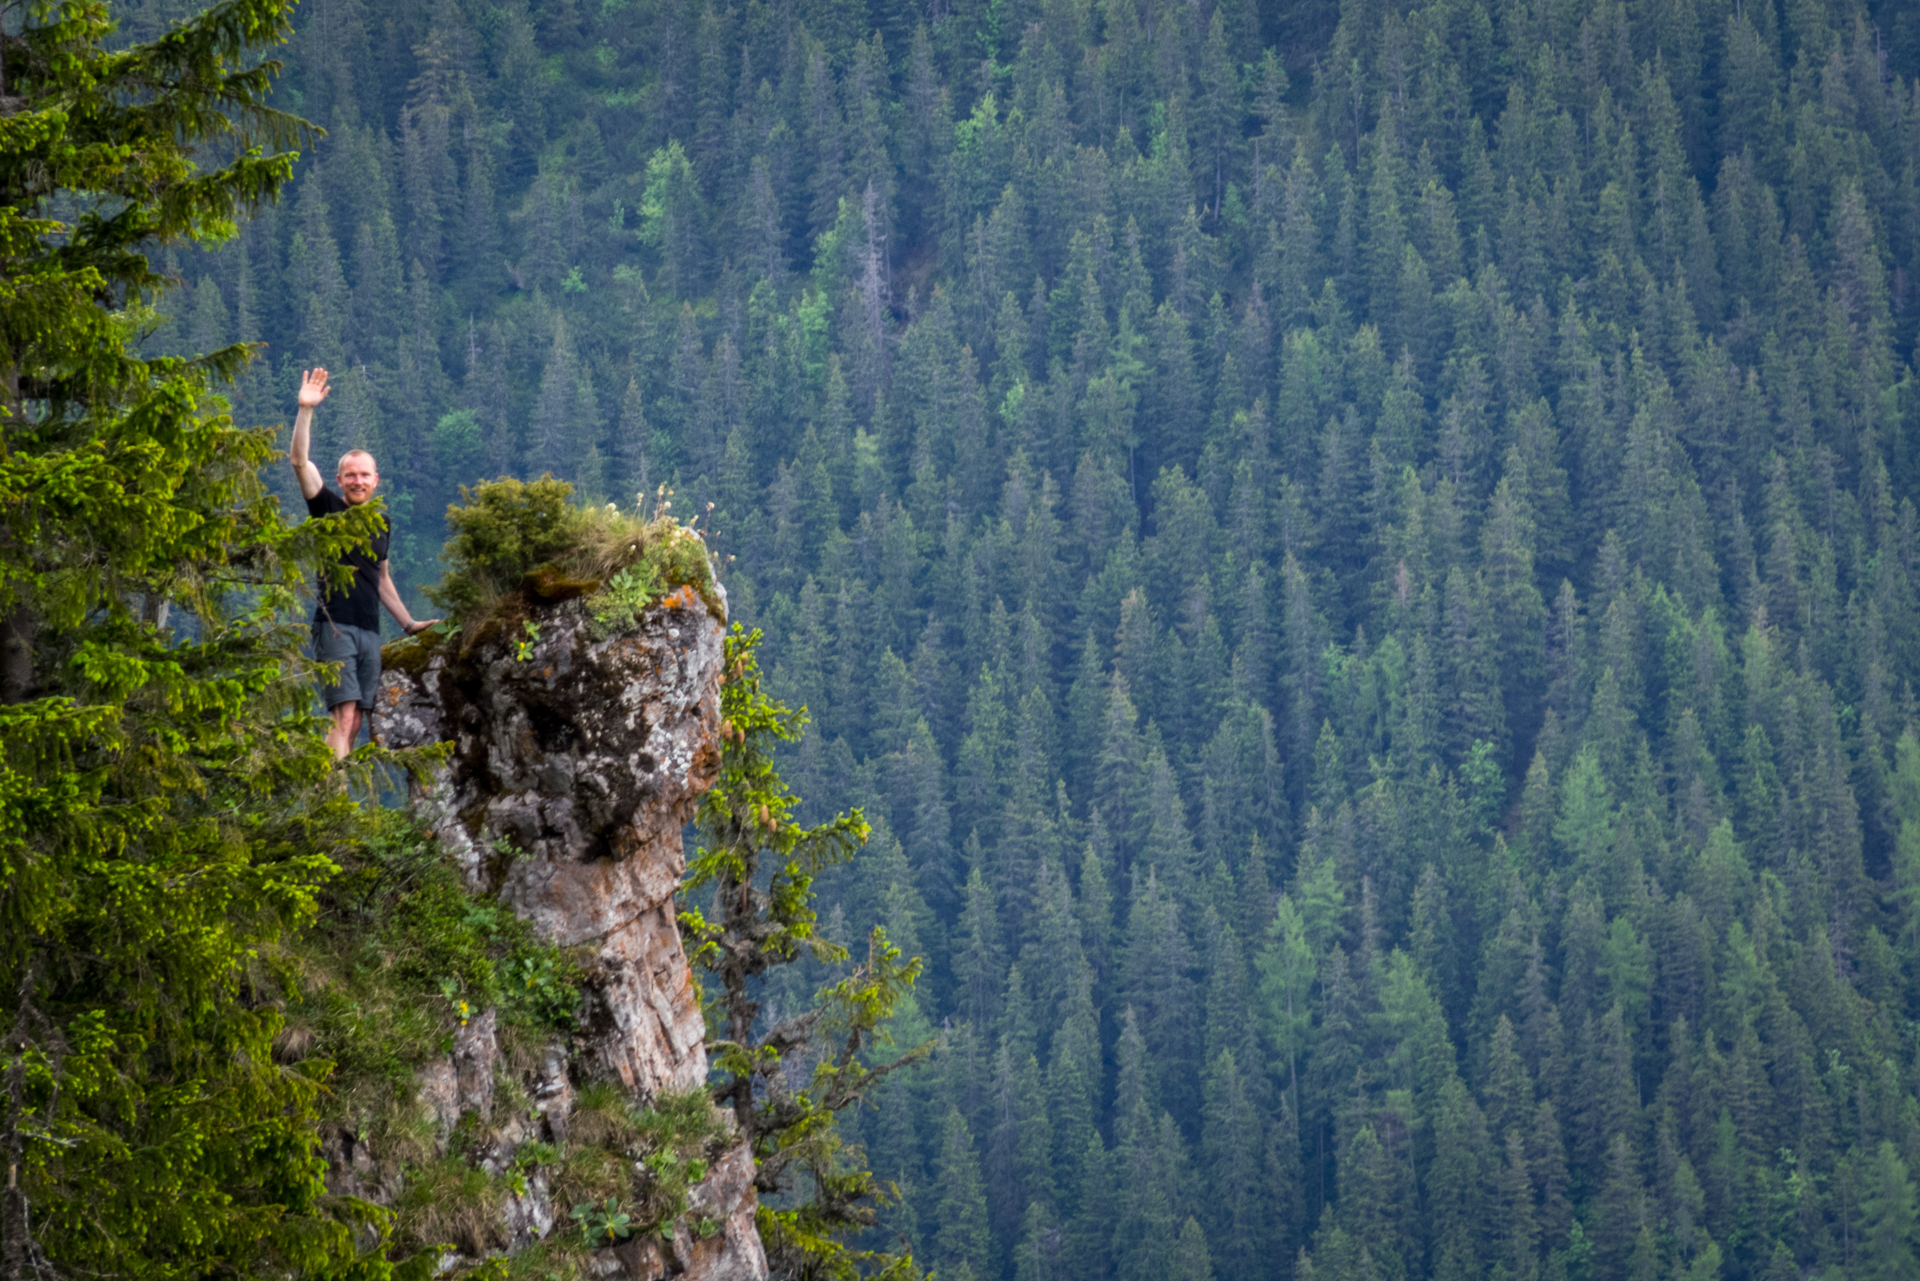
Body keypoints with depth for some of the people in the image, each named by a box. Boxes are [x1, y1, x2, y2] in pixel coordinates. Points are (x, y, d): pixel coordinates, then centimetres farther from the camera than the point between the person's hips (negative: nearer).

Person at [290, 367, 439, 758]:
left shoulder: (381, 523, 18)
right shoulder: (328, 509, 2)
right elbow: (300, 461, -10)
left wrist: (408, 623, 30)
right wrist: (306, 411, -18)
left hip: (370, 630, 6)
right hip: (335, 624, -6)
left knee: (355, 723, 2)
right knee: (343, 715, -17)